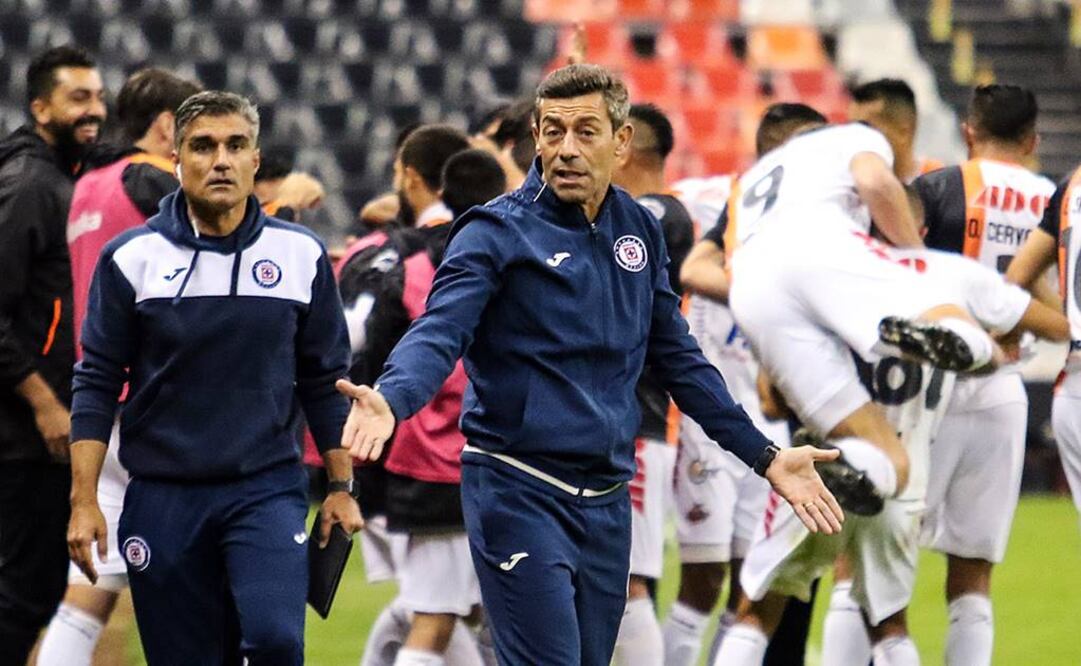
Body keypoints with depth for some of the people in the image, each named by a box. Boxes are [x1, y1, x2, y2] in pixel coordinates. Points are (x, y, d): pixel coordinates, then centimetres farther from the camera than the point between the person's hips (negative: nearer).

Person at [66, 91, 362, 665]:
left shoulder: (301, 255, 3)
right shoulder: (132, 258, -1)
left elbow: (325, 379, 11)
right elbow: (97, 383, 1)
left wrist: (342, 486, 9)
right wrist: (84, 502, -4)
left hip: (268, 489, 0)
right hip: (163, 499, 0)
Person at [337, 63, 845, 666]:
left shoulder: (640, 232, 10)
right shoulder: (498, 233, -8)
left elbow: (678, 359, 19)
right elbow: (439, 334, -21)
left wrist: (765, 456, 17)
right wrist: (390, 400, -42)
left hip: (608, 502, 6)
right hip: (520, 494, -6)